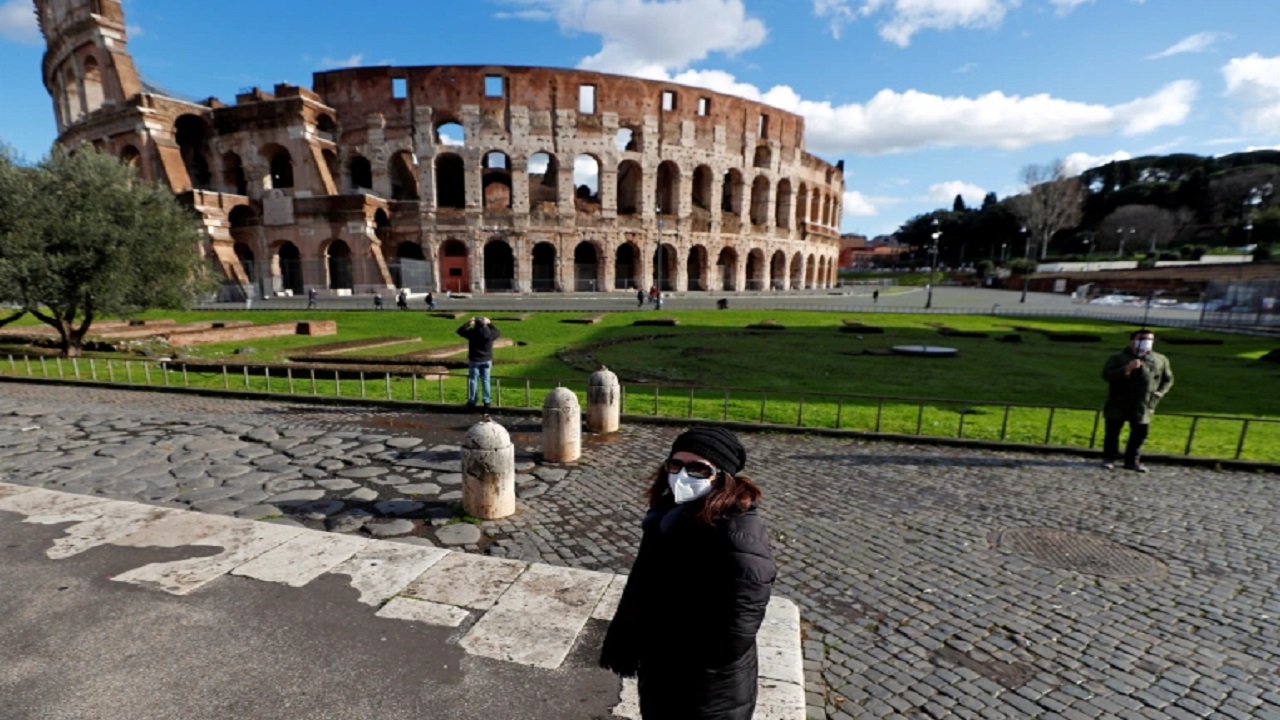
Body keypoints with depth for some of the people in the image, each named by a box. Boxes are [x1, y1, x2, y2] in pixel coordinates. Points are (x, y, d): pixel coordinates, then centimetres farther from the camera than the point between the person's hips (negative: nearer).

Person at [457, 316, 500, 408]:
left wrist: (468, 323, 6)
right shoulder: (490, 333, -11)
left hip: (474, 360, -1)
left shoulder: (472, 332, -16)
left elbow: (460, 331, 1)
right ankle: (486, 401, 10)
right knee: (485, 380, 9)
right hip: (486, 360, 1)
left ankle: (472, 401, 13)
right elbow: (498, 333, 12)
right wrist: (490, 324, 13)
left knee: (473, 380, 9)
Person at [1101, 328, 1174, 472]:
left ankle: (1132, 460, 17)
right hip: (1118, 404, -3)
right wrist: (1127, 369, -25)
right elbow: (1106, 374, -12)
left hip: (1143, 407, 3)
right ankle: (1109, 458, 12)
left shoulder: (1161, 360, 11)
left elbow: (1168, 379, 19)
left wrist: (1160, 392, 3)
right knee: (1112, 431, 1)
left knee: (1140, 433, 5)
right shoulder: (1118, 358, -1)